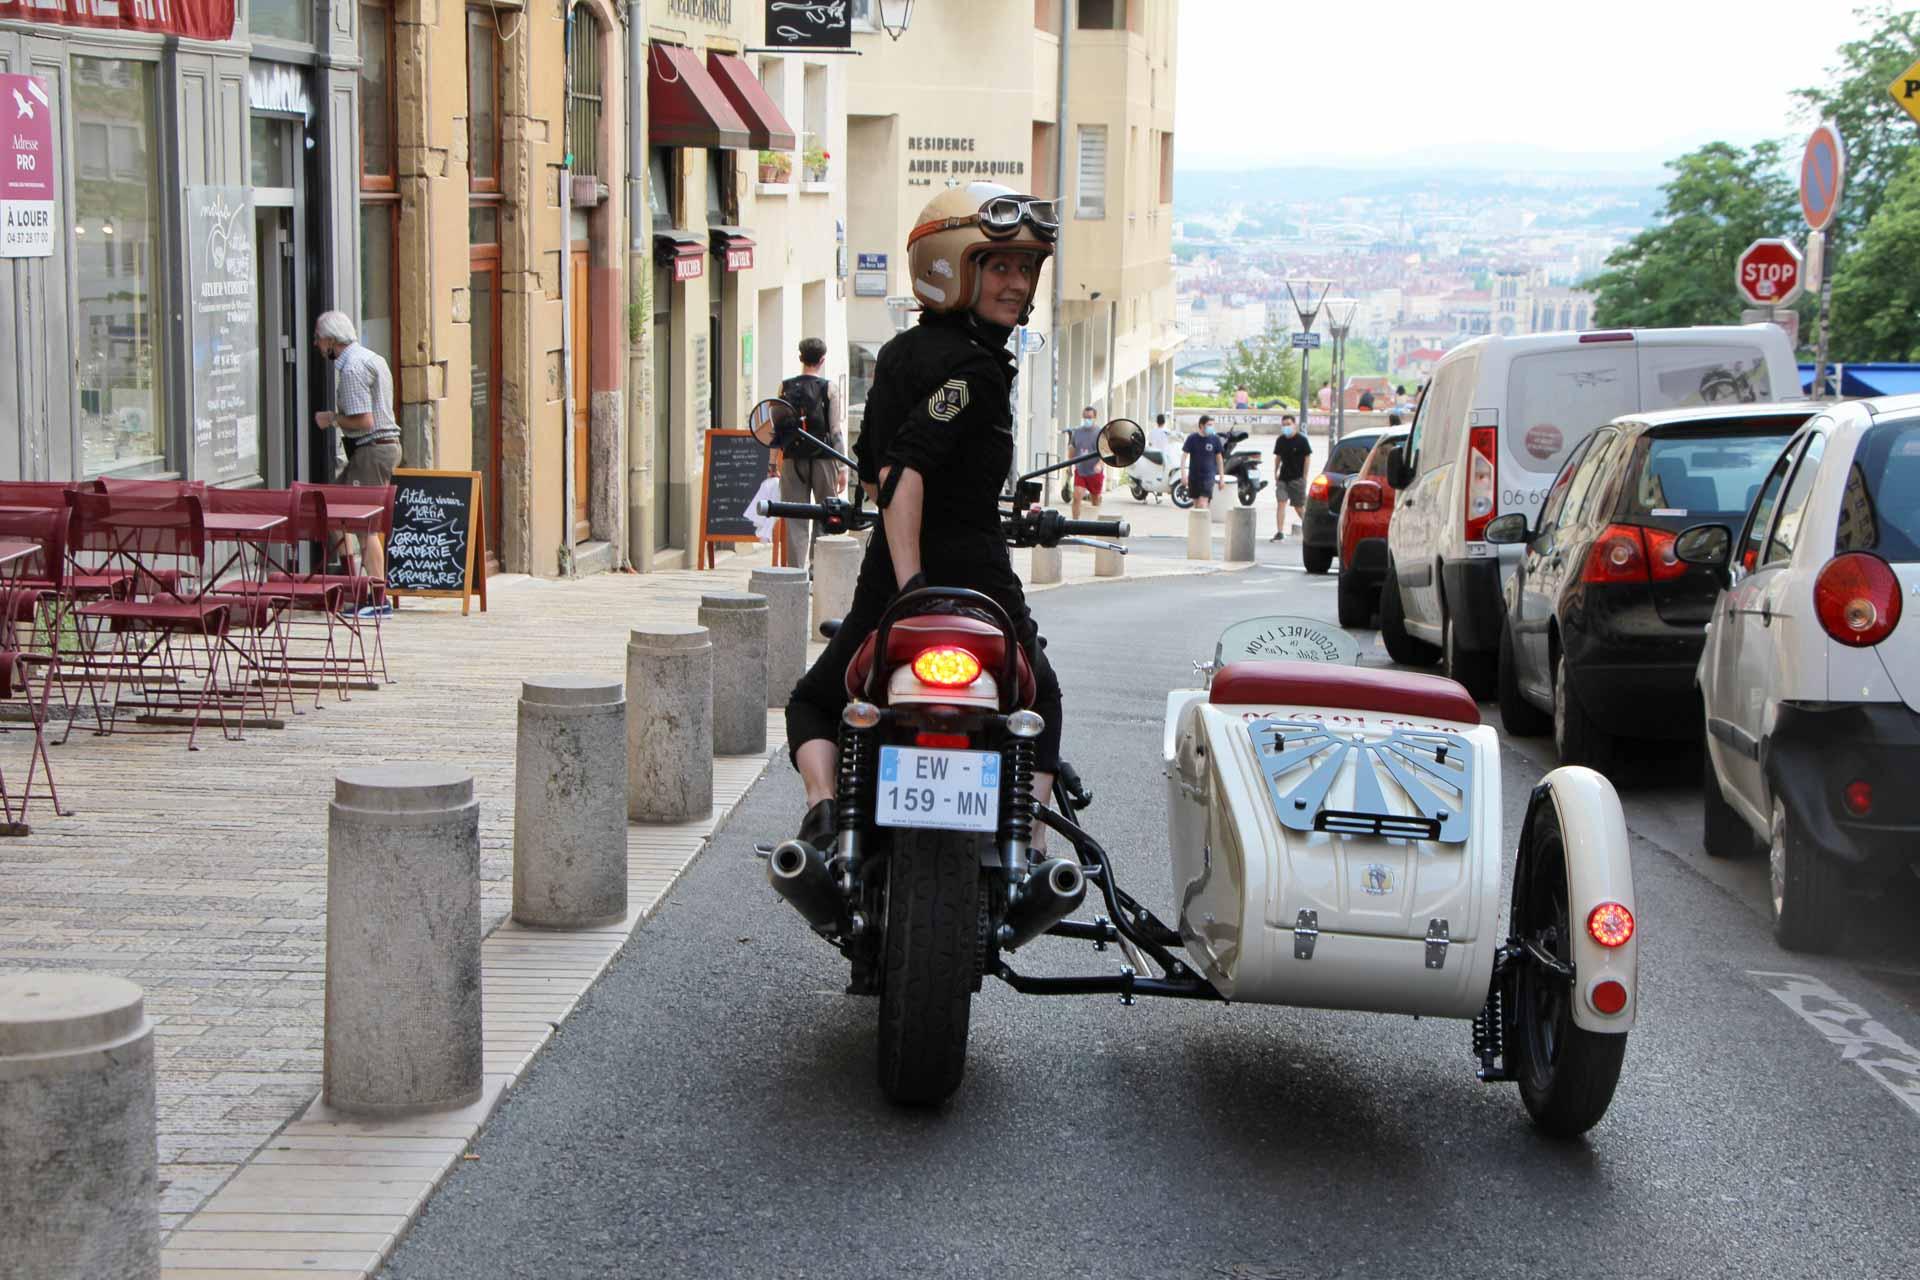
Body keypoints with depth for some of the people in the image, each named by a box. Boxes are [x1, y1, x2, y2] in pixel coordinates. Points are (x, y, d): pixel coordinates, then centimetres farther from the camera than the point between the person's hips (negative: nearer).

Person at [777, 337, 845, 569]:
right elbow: (835, 431, -5)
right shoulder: (827, 388, -3)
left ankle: (796, 570, -1)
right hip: (822, 460, -2)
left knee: (795, 520, 4)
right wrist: (842, 468, -3)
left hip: (792, 460, 2)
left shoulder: (785, 387, 4)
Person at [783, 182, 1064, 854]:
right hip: (977, 576, -5)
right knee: (1039, 704, 20)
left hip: (888, 572, 6)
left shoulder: (898, 353, 10)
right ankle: (1027, 845, 8)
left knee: (814, 703, 22)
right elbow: (902, 468, -26)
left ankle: (822, 804, -5)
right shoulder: (974, 368, -14)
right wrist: (914, 583, -29)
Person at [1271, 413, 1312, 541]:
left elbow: (1307, 457, -5)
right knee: (1281, 503, -9)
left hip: (1297, 478, -4)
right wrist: (1275, 472, 7)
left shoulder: (1301, 440, -7)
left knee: (1299, 506, 4)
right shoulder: (1280, 440, 7)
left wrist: (1304, 476, -9)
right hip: (1283, 477, 4)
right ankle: (1280, 533, -12)